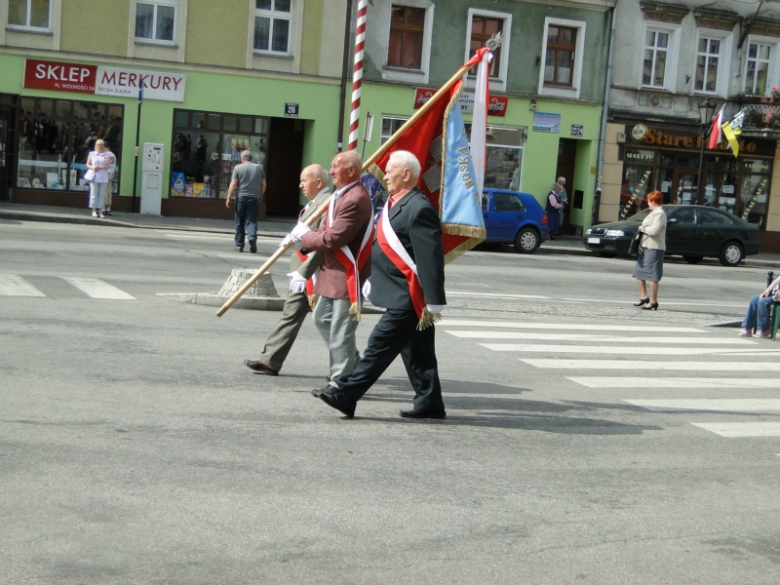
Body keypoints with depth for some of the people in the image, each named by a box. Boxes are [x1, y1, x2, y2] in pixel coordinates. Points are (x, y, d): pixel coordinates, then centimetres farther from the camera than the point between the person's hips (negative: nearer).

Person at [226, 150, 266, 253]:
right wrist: (260, 196, 23)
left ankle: (239, 245, 11)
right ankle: (252, 236, -26)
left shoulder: (238, 168, -1)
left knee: (240, 222, 8)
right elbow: (263, 184, 10)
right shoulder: (259, 168, 7)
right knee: (251, 220, 2)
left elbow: (233, 184, -7)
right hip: (254, 198, 1)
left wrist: (229, 198, -4)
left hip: (241, 198, -1)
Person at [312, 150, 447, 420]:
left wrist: (432, 303, -22)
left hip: (407, 299, -10)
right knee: (416, 353, 13)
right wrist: (371, 283, 22)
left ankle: (346, 393, -1)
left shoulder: (419, 209, -17)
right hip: (403, 297, 10)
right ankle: (429, 403, 19)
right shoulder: (396, 204, 15)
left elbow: (431, 259, -21)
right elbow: (385, 248, 22)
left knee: (380, 345, -5)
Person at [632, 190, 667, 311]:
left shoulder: (659, 214, -14)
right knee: (638, 270, 15)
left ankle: (653, 302, -2)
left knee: (652, 274, -7)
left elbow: (654, 230, -26)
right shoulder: (654, 213, 18)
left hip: (654, 248, -11)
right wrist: (641, 234, 9)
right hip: (647, 247, 11)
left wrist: (642, 228, -11)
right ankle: (643, 297, 24)